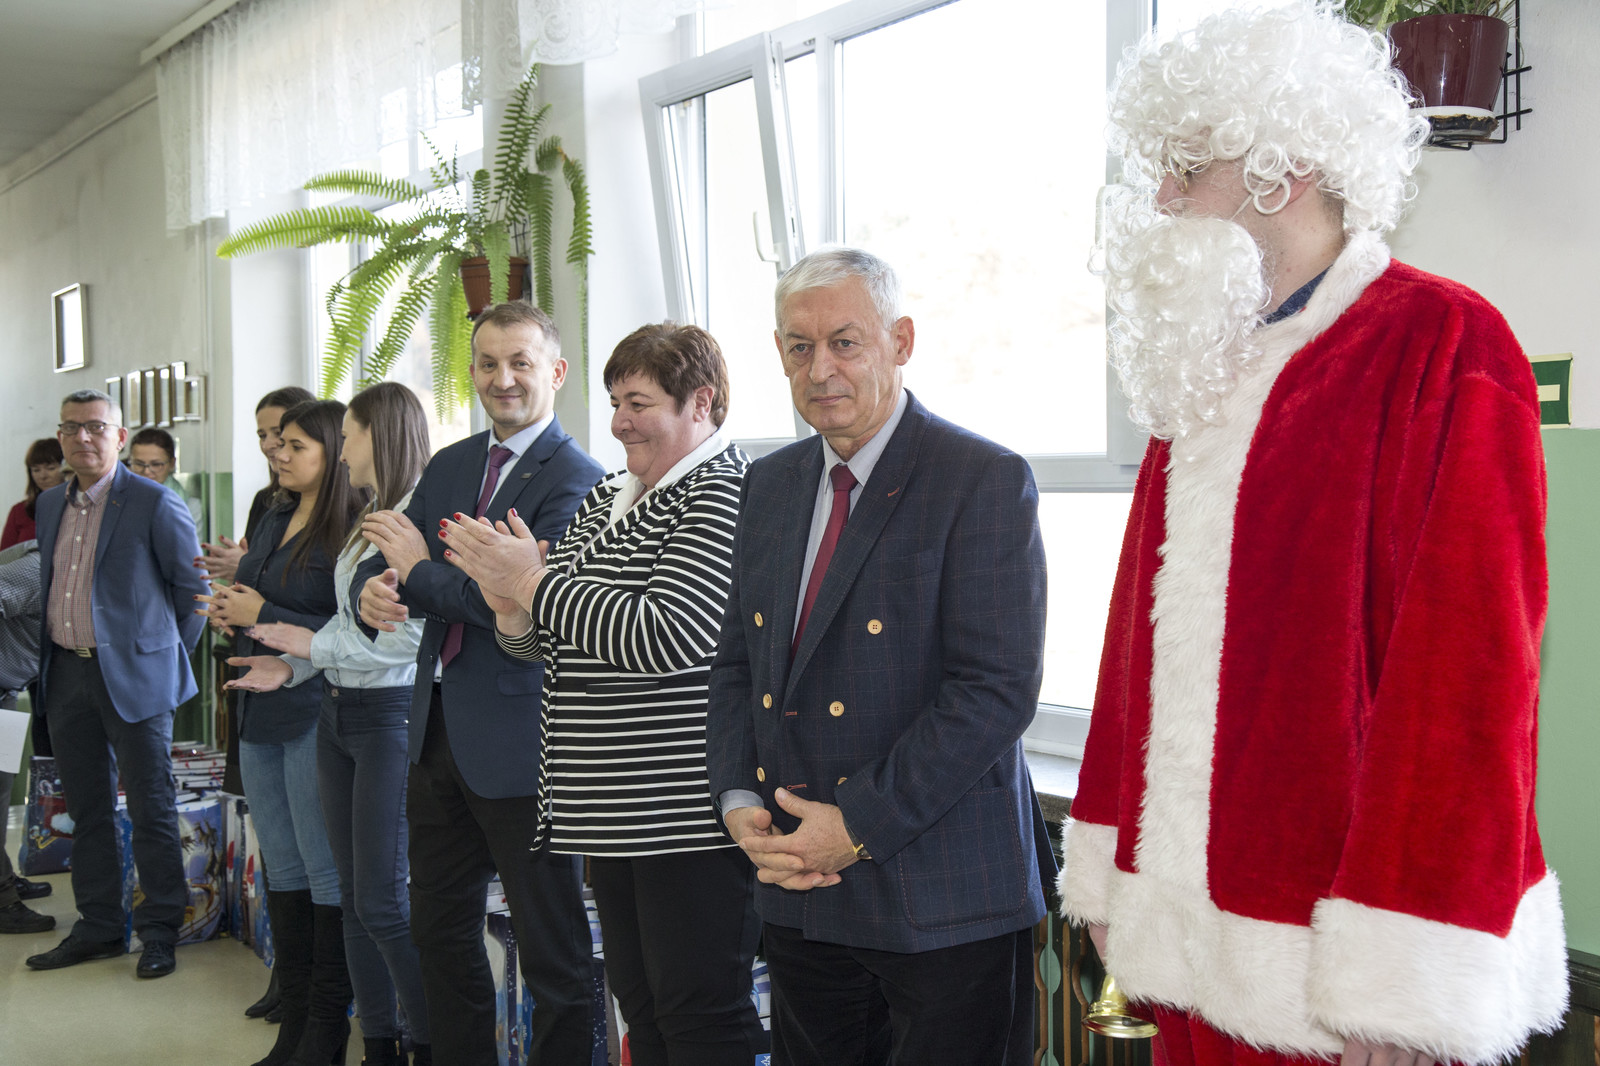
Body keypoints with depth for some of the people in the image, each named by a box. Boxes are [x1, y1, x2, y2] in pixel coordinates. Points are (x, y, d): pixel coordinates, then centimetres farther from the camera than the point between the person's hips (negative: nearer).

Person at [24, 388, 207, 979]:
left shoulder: (154, 503, -9)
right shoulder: (51, 504, 12)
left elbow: (195, 586, -3)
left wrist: (169, 652, 3)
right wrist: (53, 654, 16)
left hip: (132, 675, -6)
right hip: (67, 674, 6)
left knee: (151, 808, 0)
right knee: (87, 807, 12)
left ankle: (160, 932, 10)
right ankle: (99, 928, 22)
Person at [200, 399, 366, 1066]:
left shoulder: (351, 530, -13)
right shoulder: (274, 521, 15)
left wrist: (263, 616, -16)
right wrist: (228, 610, 4)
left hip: (315, 717, -9)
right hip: (261, 713, 9)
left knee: (327, 873, -1)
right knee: (282, 868, 13)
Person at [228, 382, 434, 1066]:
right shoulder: (368, 519, 15)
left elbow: (412, 635, -22)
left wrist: (314, 643, -13)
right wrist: (293, 668, 6)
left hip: (393, 714, -9)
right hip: (339, 713, 9)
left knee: (383, 901, -7)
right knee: (354, 895, 12)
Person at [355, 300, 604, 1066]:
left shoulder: (575, 480, -12)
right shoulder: (449, 467, 12)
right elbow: (385, 559, 9)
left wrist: (420, 570, -13)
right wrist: (375, 588, -15)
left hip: (518, 740, -8)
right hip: (440, 730, 8)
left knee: (551, 947, 1)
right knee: (439, 930, 19)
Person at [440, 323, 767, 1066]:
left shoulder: (726, 495, -12)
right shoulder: (606, 497, 15)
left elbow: (666, 636, -23)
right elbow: (546, 641, 18)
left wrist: (536, 582, -16)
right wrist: (513, 609, -6)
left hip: (689, 807, -9)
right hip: (616, 808, 9)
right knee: (640, 1004, 17)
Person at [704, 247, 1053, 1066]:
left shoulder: (987, 483, -11)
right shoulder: (770, 484, 11)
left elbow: (999, 689, -18)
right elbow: (737, 660, 15)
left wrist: (860, 826, -18)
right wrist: (738, 800, -2)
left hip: (942, 903, -6)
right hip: (799, 893, 6)